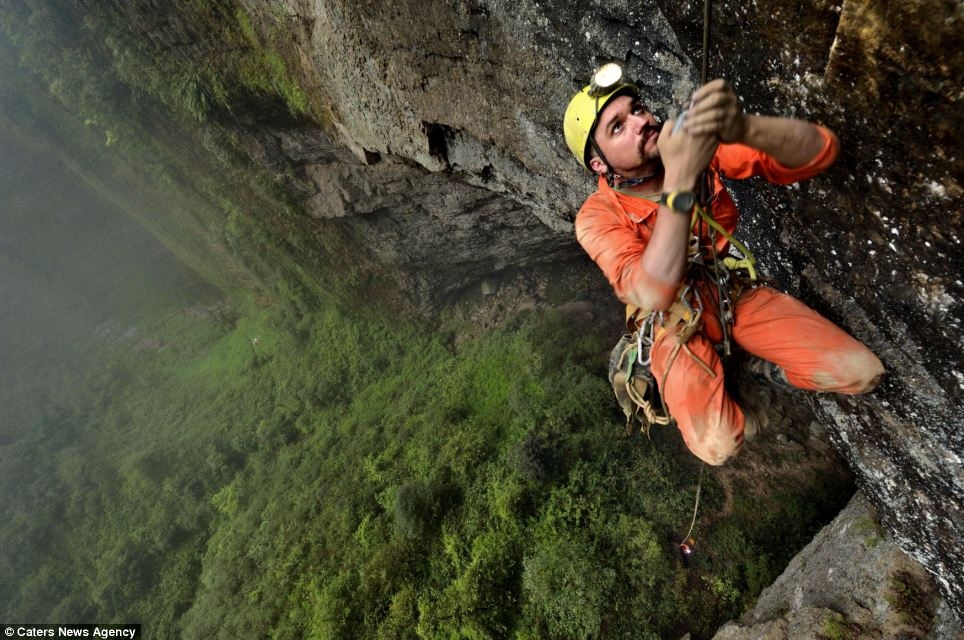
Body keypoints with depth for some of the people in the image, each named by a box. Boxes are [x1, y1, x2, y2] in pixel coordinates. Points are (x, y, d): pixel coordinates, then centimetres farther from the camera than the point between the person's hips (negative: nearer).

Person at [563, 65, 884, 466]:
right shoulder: (598, 217, -23)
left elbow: (821, 152, -21)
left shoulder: (697, 144, -13)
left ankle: (768, 366, 22)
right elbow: (654, 295, -40)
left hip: (736, 295, 4)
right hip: (674, 325, -3)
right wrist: (679, 180, -45)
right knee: (717, 446, -19)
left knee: (861, 372, -6)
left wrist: (745, 128, -42)